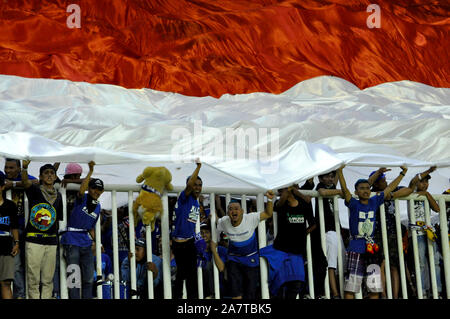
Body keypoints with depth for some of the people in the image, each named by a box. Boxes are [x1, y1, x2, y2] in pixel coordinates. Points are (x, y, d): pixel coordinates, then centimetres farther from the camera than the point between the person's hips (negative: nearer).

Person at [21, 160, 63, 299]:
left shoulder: (58, 196, 14)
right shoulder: (35, 190, 1)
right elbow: (25, 182, -21)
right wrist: (24, 168, -41)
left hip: (51, 241, 4)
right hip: (34, 240, -4)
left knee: (48, 279, 7)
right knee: (33, 279, -4)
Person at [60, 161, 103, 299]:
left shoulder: (98, 206, 13)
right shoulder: (82, 199, -5)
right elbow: (81, 190, -29)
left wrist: (93, 241, 13)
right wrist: (91, 171, -36)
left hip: (86, 244, 7)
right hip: (72, 242, -7)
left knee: (89, 277, 8)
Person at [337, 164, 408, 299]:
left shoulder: (374, 202, 9)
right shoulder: (354, 204, -4)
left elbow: (389, 188, 17)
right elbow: (344, 189, -19)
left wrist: (402, 173, 22)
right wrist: (340, 171, -33)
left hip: (371, 248, 5)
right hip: (355, 249, -5)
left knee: (375, 287, 7)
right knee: (350, 287, -4)